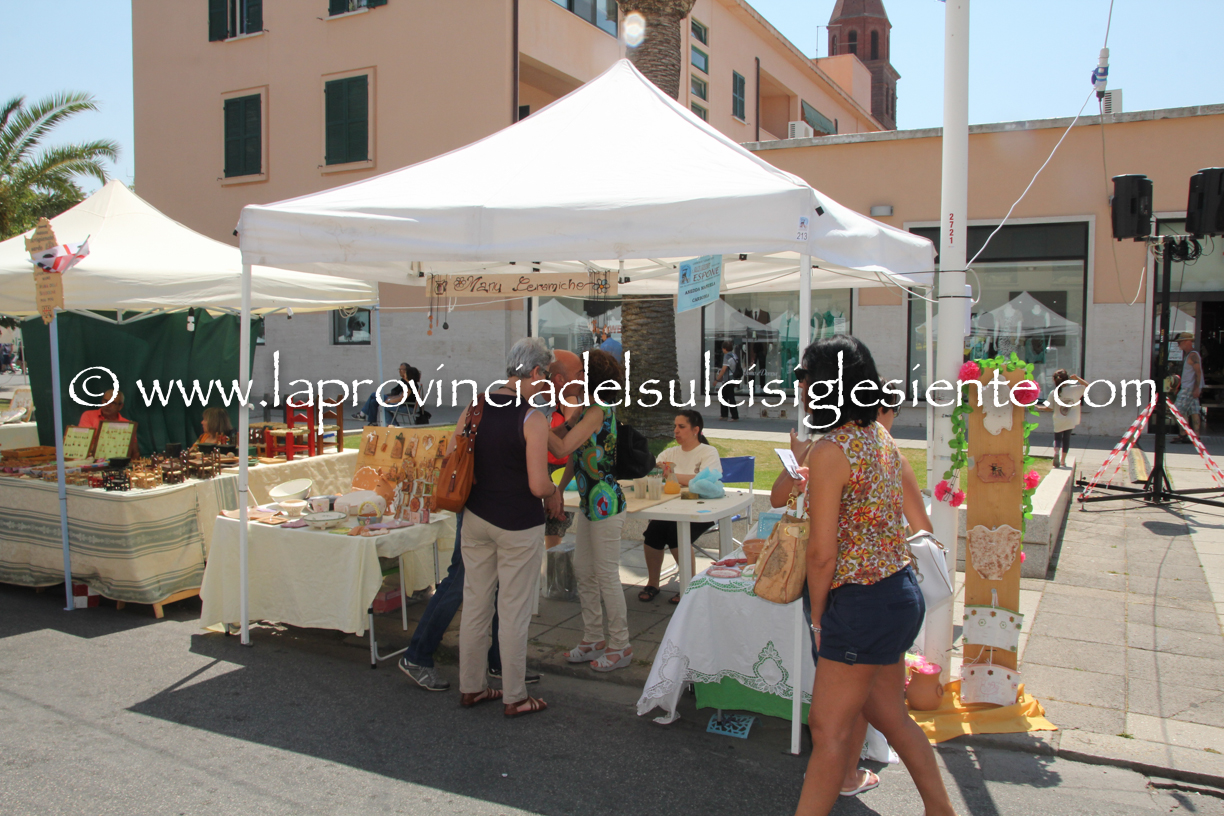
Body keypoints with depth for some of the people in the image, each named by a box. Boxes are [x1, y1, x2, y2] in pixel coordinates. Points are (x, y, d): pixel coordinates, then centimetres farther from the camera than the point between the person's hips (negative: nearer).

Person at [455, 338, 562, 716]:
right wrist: (555, 493, 1)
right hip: (518, 525, -6)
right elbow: (539, 485, -20)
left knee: (475, 604, 15)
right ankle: (514, 697, 18)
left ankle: (471, 687, 28)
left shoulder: (474, 409, 1)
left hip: (476, 517, 6)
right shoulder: (533, 420, -17)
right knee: (514, 611, 6)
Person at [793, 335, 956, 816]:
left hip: (861, 604, -9)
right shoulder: (882, 439, 6)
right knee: (890, 715, 23)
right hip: (899, 592, 9)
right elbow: (921, 525, 12)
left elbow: (822, 553, -19)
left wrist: (817, 615, -7)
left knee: (828, 727, 3)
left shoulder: (829, 451, -20)